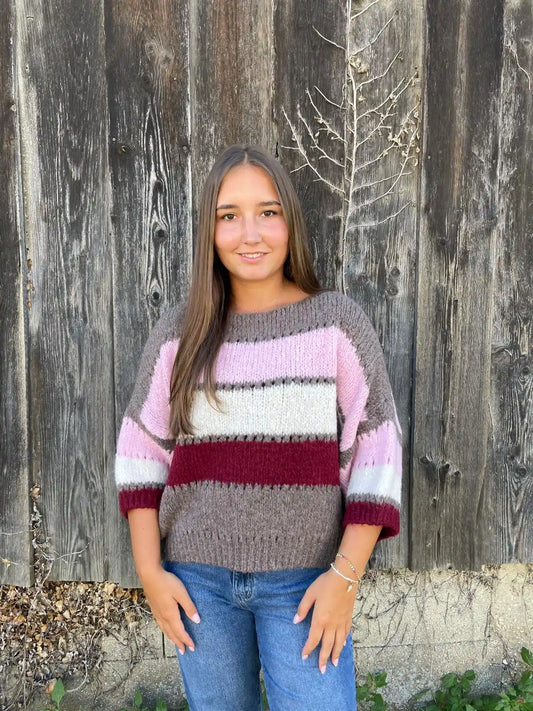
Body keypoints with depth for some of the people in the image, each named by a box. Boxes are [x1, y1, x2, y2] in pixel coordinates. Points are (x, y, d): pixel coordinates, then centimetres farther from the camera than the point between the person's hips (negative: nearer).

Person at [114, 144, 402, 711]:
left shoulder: (338, 321, -4)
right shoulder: (178, 330, 1)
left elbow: (377, 452, -5)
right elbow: (142, 450, 5)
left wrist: (346, 574, -10)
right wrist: (149, 570, 0)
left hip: (305, 581, -2)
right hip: (199, 579, 2)